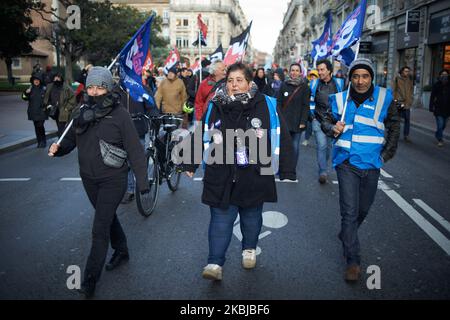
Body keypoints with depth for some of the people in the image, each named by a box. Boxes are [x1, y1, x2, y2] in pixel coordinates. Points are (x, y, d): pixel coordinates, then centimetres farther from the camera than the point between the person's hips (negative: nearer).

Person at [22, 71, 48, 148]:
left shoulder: (44, 89, -3)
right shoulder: (31, 89, 6)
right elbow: (25, 98, 9)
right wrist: (26, 93, -9)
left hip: (41, 112, -4)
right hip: (33, 112, 4)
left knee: (40, 126, -12)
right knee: (36, 126, 8)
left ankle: (43, 141, 3)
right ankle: (39, 142, 17)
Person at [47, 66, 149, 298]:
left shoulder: (119, 114, -14)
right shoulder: (81, 113, 2)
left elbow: (135, 150, -13)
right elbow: (71, 140, 10)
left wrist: (142, 181, -14)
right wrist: (58, 148, -14)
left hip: (113, 179, -6)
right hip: (89, 178, 6)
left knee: (100, 229, -5)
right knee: (108, 217, 22)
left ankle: (90, 278, 7)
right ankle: (121, 251, 44)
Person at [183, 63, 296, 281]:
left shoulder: (266, 106, -8)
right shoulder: (215, 107, -2)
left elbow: (282, 138, -4)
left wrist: (287, 171, -4)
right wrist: (190, 165, 13)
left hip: (254, 176, 0)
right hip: (221, 177, 0)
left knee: (251, 217, 18)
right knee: (220, 220, 2)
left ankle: (249, 249, 43)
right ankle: (215, 263, 12)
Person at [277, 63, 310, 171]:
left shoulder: (304, 87, 3)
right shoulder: (284, 85, 8)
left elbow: (306, 105, -1)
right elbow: (279, 103, 6)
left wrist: (303, 121, -8)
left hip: (297, 122, -1)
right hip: (284, 121, 1)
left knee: (295, 147, 3)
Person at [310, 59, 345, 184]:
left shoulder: (339, 83, 1)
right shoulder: (314, 84, 1)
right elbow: (310, 101, 11)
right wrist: (312, 115, 5)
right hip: (318, 121, -1)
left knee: (328, 146, 12)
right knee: (321, 145, -12)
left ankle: (323, 167, 31)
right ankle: (323, 172, -8)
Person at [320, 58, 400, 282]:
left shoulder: (384, 97, -1)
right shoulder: (340, 99, -2)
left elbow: (394, 126, 10)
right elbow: (326, 120, 10)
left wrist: (387, 154, 5)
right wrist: (333, 128, -14)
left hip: (372, 163, 2)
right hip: (347, 163, -2)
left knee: (363, 209, 16)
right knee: (350, 211, -6)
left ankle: (346, 236, 44)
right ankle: (353, 260, 4)